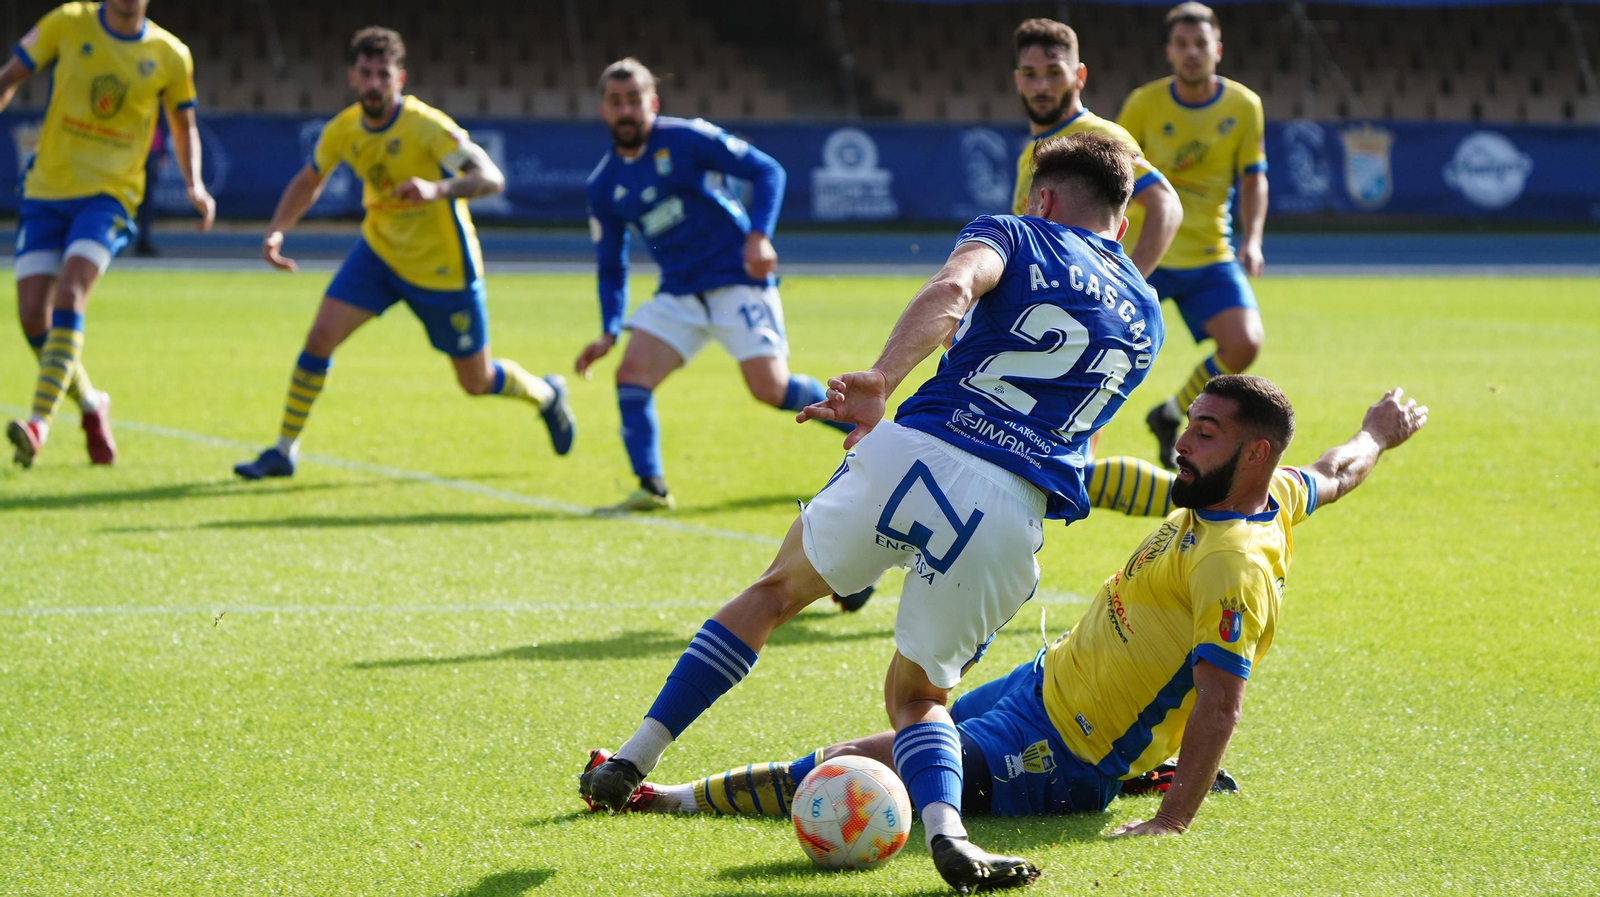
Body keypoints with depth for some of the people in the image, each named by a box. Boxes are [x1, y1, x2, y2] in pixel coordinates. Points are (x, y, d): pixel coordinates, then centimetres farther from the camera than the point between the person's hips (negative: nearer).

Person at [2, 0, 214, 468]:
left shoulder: (170, 56, 1)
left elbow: (184, 126, 15)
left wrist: (194, 185, 2)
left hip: (108, 195, -2)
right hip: (45, 191, 2)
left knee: (69, 293, -24)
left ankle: (40, 421, -30)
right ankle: (90, 404, 21)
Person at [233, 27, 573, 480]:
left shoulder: (427, 127, -25)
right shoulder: (343, 130, -8)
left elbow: (491, 178, -34)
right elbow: (308, 181, 11)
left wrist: (438, 190, -51)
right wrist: (276, 232, -4)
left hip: (442, 267, -4)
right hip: (379, 251, 4)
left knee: (476, 381, 6)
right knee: (320, 336, -13)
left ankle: (546, 395, 39)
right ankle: (283, 451, -1)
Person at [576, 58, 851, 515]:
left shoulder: (687, 138, -9)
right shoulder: (604, 186, 5)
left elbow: (766, 171, -6)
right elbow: (611, 265, 13)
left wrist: (759, 235, -20)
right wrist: (609, 332, 1)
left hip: (737, 280, -5)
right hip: (678, 293, 5)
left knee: (770, 387, -13)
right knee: (631, 374, -14)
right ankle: (652, 490, -10)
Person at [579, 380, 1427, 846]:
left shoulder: (1233, 562, -26)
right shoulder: (1268, 493, 3)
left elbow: (1220, 699, -33)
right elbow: (1335, 474, 24)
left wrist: (1173, 821, -39)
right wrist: (1379, 432, 46)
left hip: (1059, 758, -10)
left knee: (868, 761, -16)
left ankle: (675, 798, -13)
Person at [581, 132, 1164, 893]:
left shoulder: (1014, 237, 14)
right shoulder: (1144, 319, 26)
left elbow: (952, 290, -10)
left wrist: (881, 380, -25)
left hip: (908, 457, -2)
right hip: (1010, 514, 2)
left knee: (776, 592, 24)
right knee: (917, 694, 20)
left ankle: (633, 759, 19)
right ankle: (944, 827, -13)